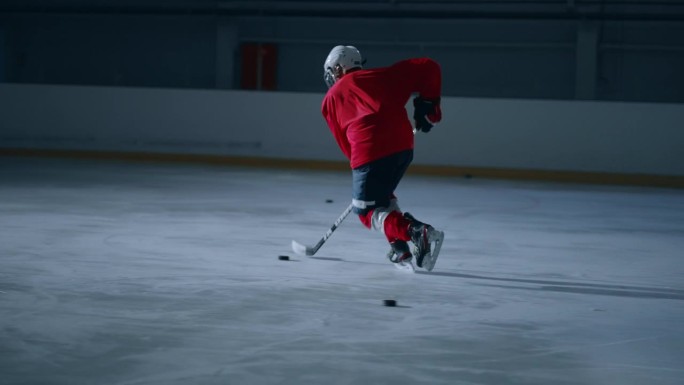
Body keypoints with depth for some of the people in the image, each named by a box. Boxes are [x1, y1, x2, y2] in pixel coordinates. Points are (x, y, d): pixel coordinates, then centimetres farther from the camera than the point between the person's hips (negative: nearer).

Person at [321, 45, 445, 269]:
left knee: (367, 211, 7)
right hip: (404, 147, 5)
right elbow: (428, 68, 16)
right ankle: (401, 248, 14)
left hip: (371, 152, -5)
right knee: (380, 197, 28)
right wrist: (428, 103, 21)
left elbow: (345, 143, 21)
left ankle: (414, 231, -19)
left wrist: (360, 164, 30)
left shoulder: (331, 99, 20)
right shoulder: (383, 76, 22)